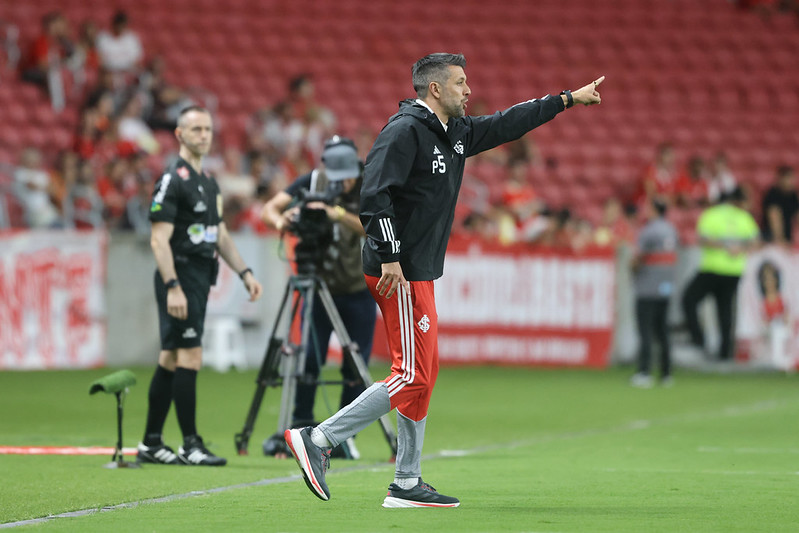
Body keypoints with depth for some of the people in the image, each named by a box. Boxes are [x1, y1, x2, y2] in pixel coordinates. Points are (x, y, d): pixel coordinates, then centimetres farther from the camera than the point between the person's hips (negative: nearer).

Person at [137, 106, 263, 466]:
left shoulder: (209, 183, 17)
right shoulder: (173, 180, -11)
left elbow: (219, 234, 25)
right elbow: (159, 238, -16)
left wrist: (245, 273, 17)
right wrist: (172, 286, -24)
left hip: (200, 280, 9)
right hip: (180, 278, -9)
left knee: (170, 360, 11)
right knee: (189, 357, -11)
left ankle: (151, 443, 15)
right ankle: (190, 445, -9)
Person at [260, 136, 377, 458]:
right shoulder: (312, 183, -8)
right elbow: (269, 209, -12)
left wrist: (337, 214, -43)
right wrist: (281, 221, -35)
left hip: (359, 290, 0)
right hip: (320, 286, 0)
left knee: (356, 367, -2)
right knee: (311, 358, -10)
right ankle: (300, 428, 1)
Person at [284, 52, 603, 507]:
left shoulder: (456, 133, 15)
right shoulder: (405, 130, -13)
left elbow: (507, 125, 27)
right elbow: (374, 193, -21)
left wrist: (569, 99, 29)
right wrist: (390, 257, -24)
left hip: (419, 272, 10)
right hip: (399, 273, -10)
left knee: (424, 372, 10)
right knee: (413, 376, -12)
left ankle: (407, 485, 13)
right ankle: (318, 440, -10)